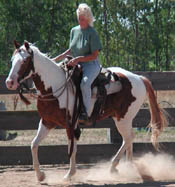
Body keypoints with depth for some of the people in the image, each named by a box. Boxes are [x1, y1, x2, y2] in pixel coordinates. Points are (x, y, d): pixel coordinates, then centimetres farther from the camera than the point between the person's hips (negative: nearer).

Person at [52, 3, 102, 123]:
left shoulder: (92, 33, -9)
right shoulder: (74, 31, 11)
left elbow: (94, 55, -12)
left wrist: (79, 59, -21)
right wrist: (57, 58, 15)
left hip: (91, 65, -8)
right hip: (76, 65, 8)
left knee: (85, 83, -35)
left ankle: (85, 113, -32)